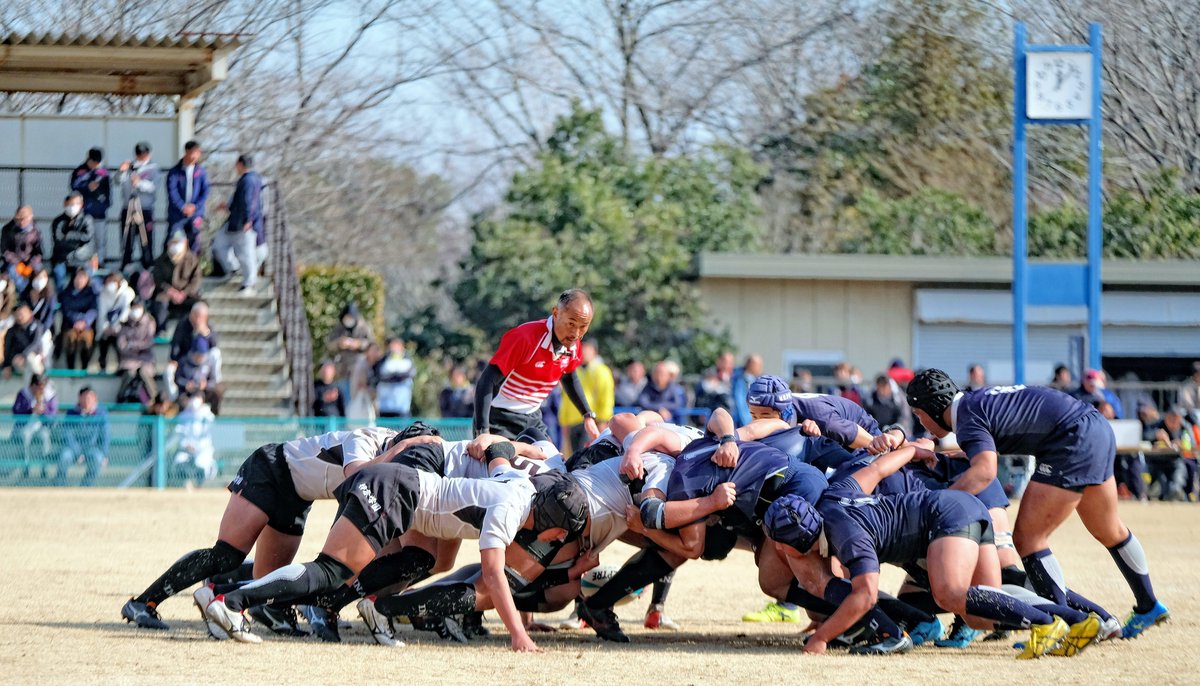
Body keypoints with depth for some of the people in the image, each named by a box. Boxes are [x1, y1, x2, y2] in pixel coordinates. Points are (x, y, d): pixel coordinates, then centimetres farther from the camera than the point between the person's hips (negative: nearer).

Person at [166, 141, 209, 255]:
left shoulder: (201, 172, 4)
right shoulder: (175, 172, -2)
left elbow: (205, 191, 2)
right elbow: (172, 191, -9)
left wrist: (195, 206, -12)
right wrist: (183, 206, -20)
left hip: (195, 213, 2)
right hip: (177, 214, -2)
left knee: (194, 241, 2)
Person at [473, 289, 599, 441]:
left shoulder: (573, 345, -5)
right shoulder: (525, 338, -27)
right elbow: (485, 383, -28)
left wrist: (588, 416, 14)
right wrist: (483, 432, -36)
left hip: (533, 420, 7)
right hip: (500, 420, -7)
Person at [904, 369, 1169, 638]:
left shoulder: (968, 418, -13)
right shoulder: (975, 401, 15)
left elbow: (984, 471, -30)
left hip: (1074, 442, -10)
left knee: (1027, 538, -8)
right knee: (1109, 532, 28)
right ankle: (1149, 608, 45)